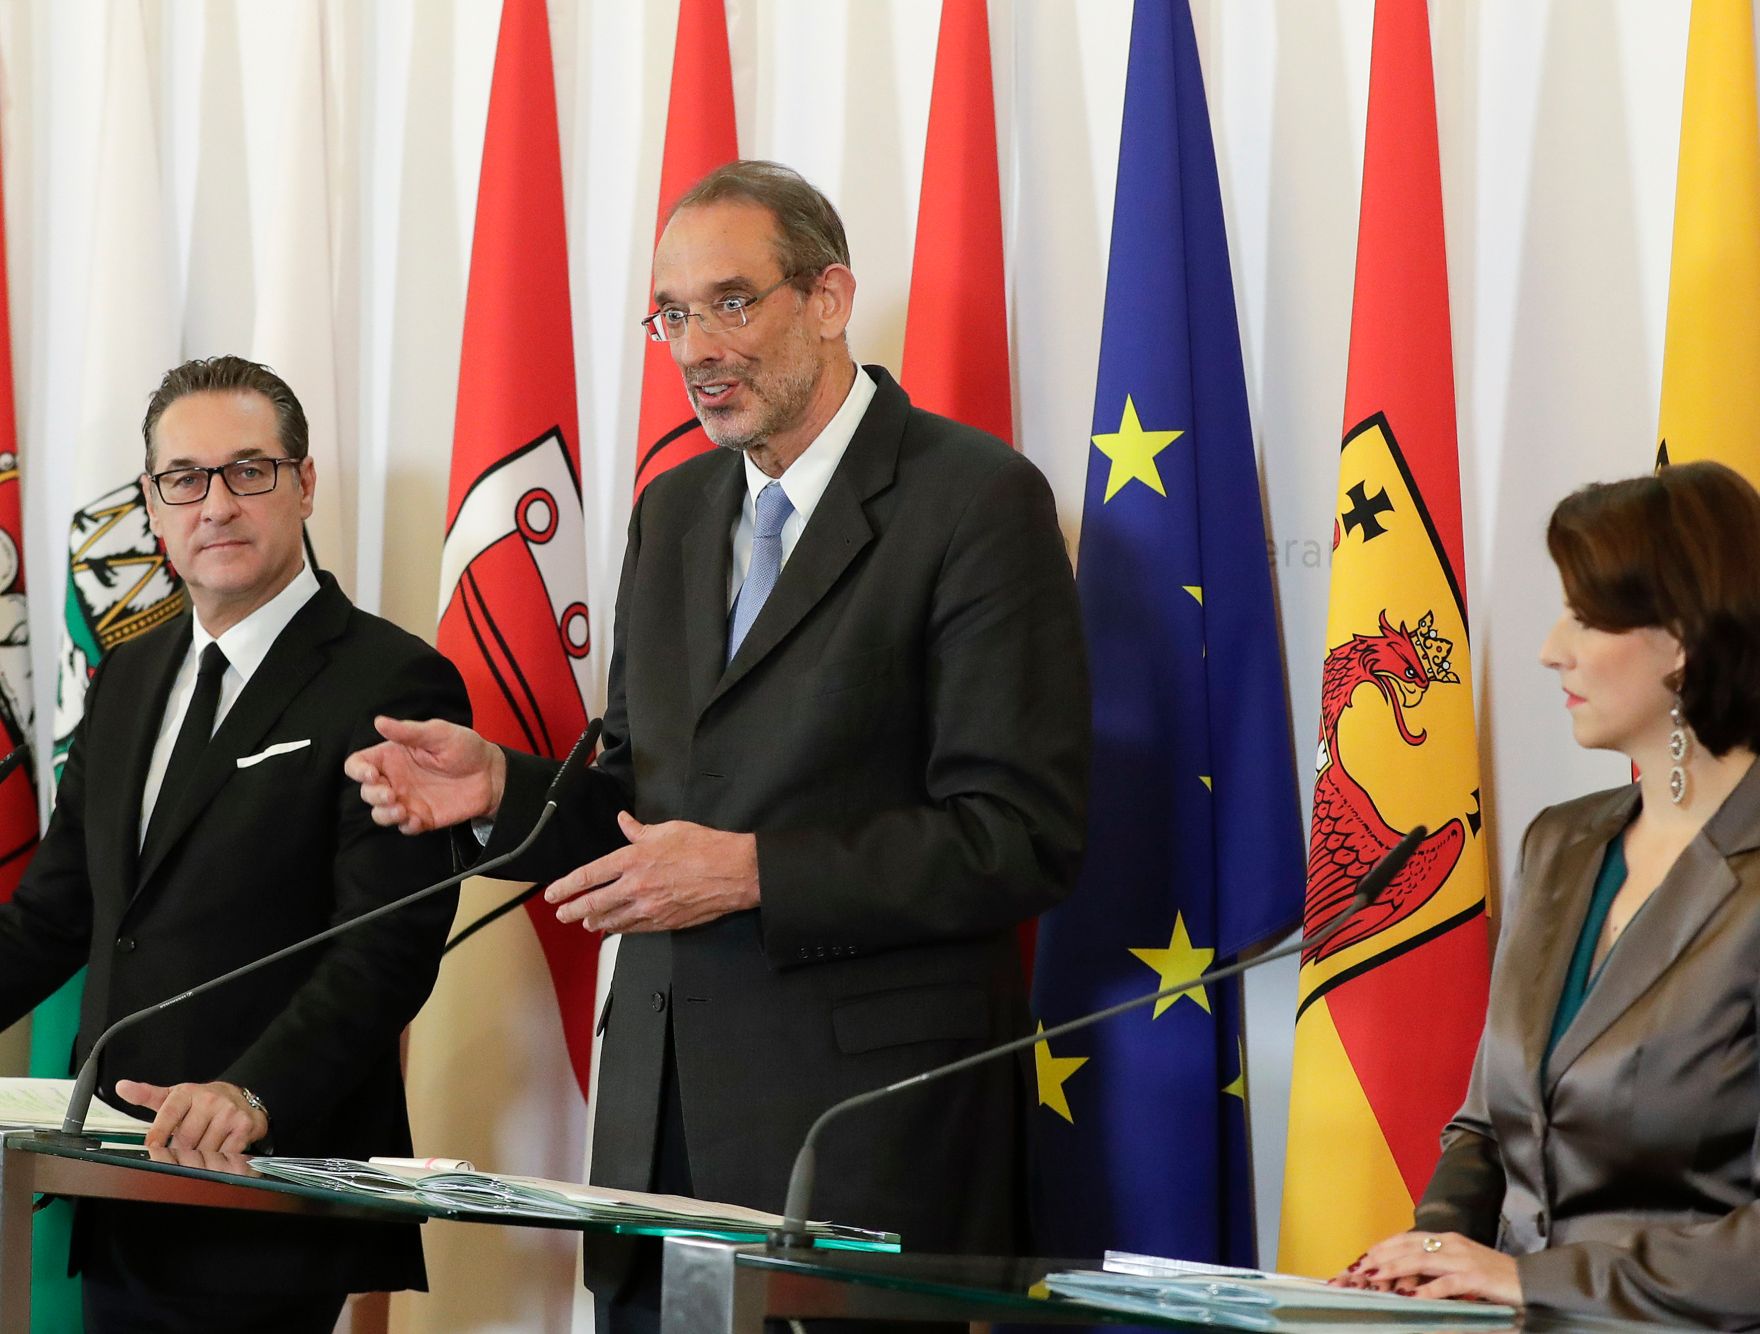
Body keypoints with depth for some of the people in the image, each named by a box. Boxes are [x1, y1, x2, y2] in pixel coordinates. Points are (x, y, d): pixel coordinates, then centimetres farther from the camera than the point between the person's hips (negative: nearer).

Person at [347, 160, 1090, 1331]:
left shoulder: (976, 499, -7)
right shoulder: (673, 511, 16)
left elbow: (1023, 837, -14)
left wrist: (753, 872, -19)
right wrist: (503, 786, 0)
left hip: (868, 1106, -6)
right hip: (668, 1100, 6)